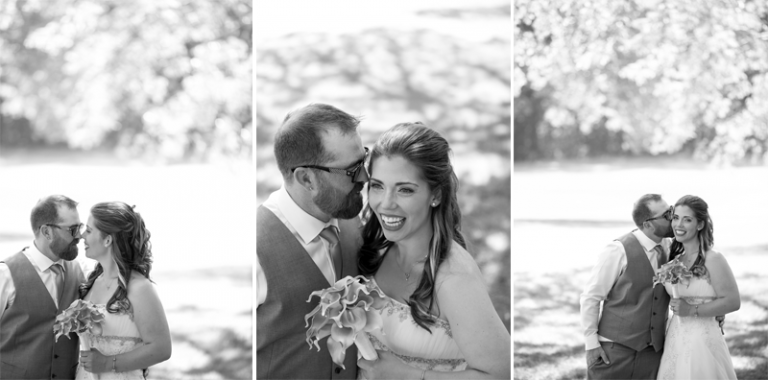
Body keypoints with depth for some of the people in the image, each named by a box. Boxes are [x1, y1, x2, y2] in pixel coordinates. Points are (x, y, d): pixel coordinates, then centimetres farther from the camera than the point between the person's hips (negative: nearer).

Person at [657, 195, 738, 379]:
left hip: (702, 341, -6)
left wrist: (693, 310, -16)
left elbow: (733, 302, -14)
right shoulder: (675, 259, 8)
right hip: (675, 340, 6)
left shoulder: (713, 259, -10)